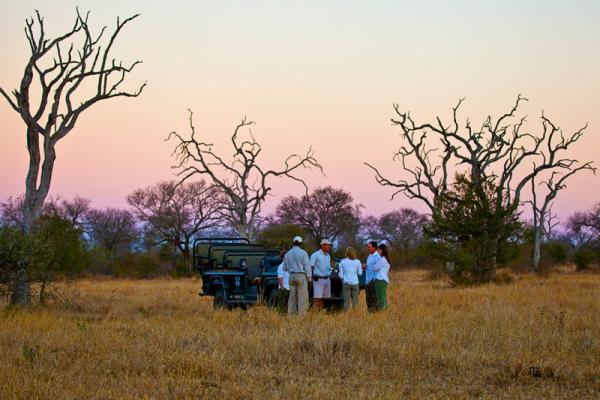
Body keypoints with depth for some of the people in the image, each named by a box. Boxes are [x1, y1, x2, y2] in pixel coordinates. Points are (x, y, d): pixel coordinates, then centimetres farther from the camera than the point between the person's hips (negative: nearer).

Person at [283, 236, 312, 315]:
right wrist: (309, 278, -3)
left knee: (292, 297, 8)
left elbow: (284, 268, 17)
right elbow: (307, 266, -8)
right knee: (302, 297, -5)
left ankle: (291, 314, 6)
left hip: (292, 276, 5)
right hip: (301, 276, -5)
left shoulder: (287, 254, 11)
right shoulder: (303, 253, -6)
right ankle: (301, 314, -10)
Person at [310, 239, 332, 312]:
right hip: (318, 280, -7)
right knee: (318, 298, -11)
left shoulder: (328, 256, 16)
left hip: (327, 280, 7)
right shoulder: (315, 255, -6)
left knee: (324, 298, 5)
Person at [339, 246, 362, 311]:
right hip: (355, 283, 0)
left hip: (346, 283, 0)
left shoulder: (342, 262, -2)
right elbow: (360, 273, 5)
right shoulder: (357, 262, -2)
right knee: (355, 301, 5)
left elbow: (341, 275, 1)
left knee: (346, 301, 3)